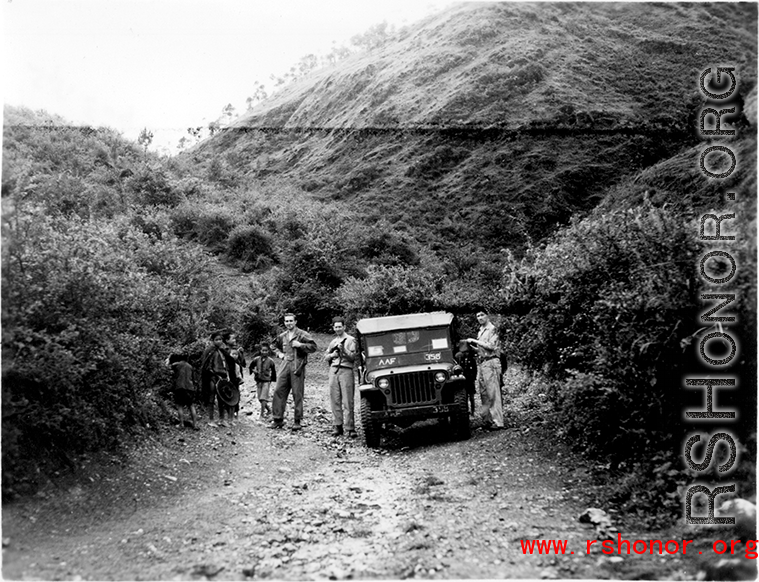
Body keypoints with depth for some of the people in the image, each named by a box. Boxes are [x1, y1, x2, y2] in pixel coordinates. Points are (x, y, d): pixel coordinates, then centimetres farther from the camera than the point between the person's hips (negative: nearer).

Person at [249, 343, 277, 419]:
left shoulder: (270, 361, -5)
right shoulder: (256, 359, -1)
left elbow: (273, 371, 7)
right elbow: (251, 367, 13)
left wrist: (272, 379, 9)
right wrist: (253, 371, -5)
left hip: (266, 381, -4)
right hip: (258, 381, 4)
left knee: (263, 399, -12)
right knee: (260, 398, 9)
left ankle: (262, 415, -8)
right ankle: (269, 410, 30)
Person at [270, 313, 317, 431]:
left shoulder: (302, 335, -2)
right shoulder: (282, 336, 15)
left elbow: (313, 347, -8)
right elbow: (275, 346, 32)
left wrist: (300, 345, -17)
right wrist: (279, 353, 12)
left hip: (297, 366, -5)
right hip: (285, 365, 5)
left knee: (297, 394, -1)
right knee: (279, 391, 0)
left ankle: (297, 421, 6)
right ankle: (278, 419, 8)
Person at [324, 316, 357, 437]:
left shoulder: (350, 340, 4)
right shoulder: (333, 342, 20)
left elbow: (353, 357, -3)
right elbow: (325, 357, 22)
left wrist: (343, 350, -17)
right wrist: (332, 355, 2)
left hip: (346, 370, -5)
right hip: (333, 370, 5)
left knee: (348, 401, -8)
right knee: (335, 400, 1)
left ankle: (350, 428, -7)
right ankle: (338, 426, 6)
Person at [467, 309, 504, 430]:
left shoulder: (492, 329, -6)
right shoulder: (481, 331, 18)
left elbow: (491, 346, -18)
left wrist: (474, 341, -13)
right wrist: (472, 347, 9)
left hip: (490, 362, -9)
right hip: (481, 363, 9)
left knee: (492, 393, -10)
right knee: (483, 392, 9)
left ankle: (497, 422, -10)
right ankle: (487, 420, 14)